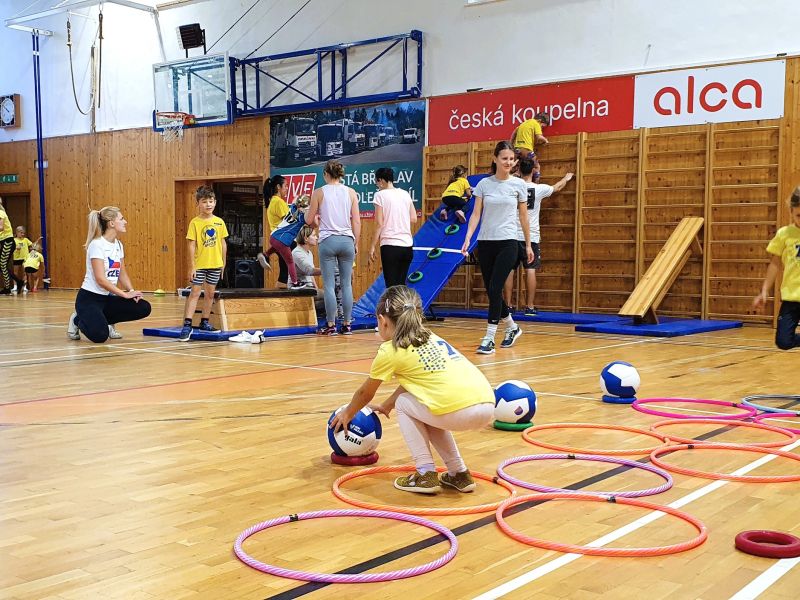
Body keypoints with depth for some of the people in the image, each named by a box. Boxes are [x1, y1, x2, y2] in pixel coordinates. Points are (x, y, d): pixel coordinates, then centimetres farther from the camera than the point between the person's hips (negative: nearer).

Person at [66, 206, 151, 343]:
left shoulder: (118, 245, 7)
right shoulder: (97, 244, -17)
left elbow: (122, 274, 11)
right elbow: (100, 279, -23)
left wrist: (132, 291, -8)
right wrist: (125, 294, -24)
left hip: (108, 298, 7)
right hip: (89, 298, -7)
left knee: (144, 308, -13)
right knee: (100, 335, -29)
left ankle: (105, 321, 9)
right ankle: (78, 320, 7)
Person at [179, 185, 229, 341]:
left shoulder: (219, 222, 2)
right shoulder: (195, 223, -6)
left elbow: (223, 243, 10)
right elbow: (192, 245, -7)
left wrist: (223, 263, 10)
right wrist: (192, 266, -9)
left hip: (215, 264, 3)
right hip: (199, 264, -3)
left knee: (210, 293, 11)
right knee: (195, 293, -5)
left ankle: (204, 322, 23)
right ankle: (187, 325, -6)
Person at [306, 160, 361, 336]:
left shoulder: (319, 192, -2)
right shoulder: (350, 192, 4)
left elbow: (309, 219, 3)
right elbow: (356, 222, 4)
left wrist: (309, 209, 23)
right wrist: (356, 243, 13)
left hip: (328, 241, -2)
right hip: (347, 241, 2)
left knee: (329, 285, 2)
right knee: (346, 284, 7)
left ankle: (331, 326, 3)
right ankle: (347, 325, 9)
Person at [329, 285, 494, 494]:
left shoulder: (390, 351, 8)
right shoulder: (431, 337, 27)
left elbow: (365, 393, 24)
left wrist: (348, 413, 43)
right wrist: (386, 405, 55)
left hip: (459, 413, -7)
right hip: (488, 406, 7)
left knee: (404, 404, 20)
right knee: (427, 413, 31)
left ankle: (426, 474, 13)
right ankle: (459, 473, 27)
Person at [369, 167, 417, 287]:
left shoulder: (380, 195, -6)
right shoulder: (405, 194, 10)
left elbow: (379, 224, -9)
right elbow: (413, 219, 10)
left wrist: (372, 247, -5)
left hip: (390, 246, -5)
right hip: (407, 245, 5)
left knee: (392, 285, -4)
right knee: (401, 284, 13)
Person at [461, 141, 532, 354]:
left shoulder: (518, 184, 1)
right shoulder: (484, 184, 4)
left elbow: (523, 216, 9)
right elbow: (476, 214, 2)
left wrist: (528, 245, 11)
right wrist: (468, 237, -12)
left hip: (508, 243, -3)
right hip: (485, 243, 3)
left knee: (494, 289, -13)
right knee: (491, 291, 6)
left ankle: (489, 338, -7)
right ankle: (512, 327, 29)